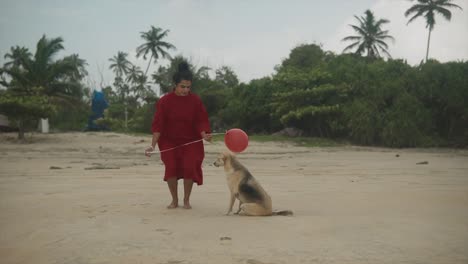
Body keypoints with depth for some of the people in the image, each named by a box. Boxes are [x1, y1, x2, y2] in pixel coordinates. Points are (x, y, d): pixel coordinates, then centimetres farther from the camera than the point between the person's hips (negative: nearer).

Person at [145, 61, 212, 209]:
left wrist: (205, 135, -28)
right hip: (169, 141, 0)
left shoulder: (195, 100, -9)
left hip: (191, 141, 1)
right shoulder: (165, 101, -12)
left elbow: (201, 121, -8)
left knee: (189, 167, -13)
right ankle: (174, 200, 8)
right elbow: (158, 124, -14)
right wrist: (153, 145, -22)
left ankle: (186, 200, 9)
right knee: (171, 167, -14)